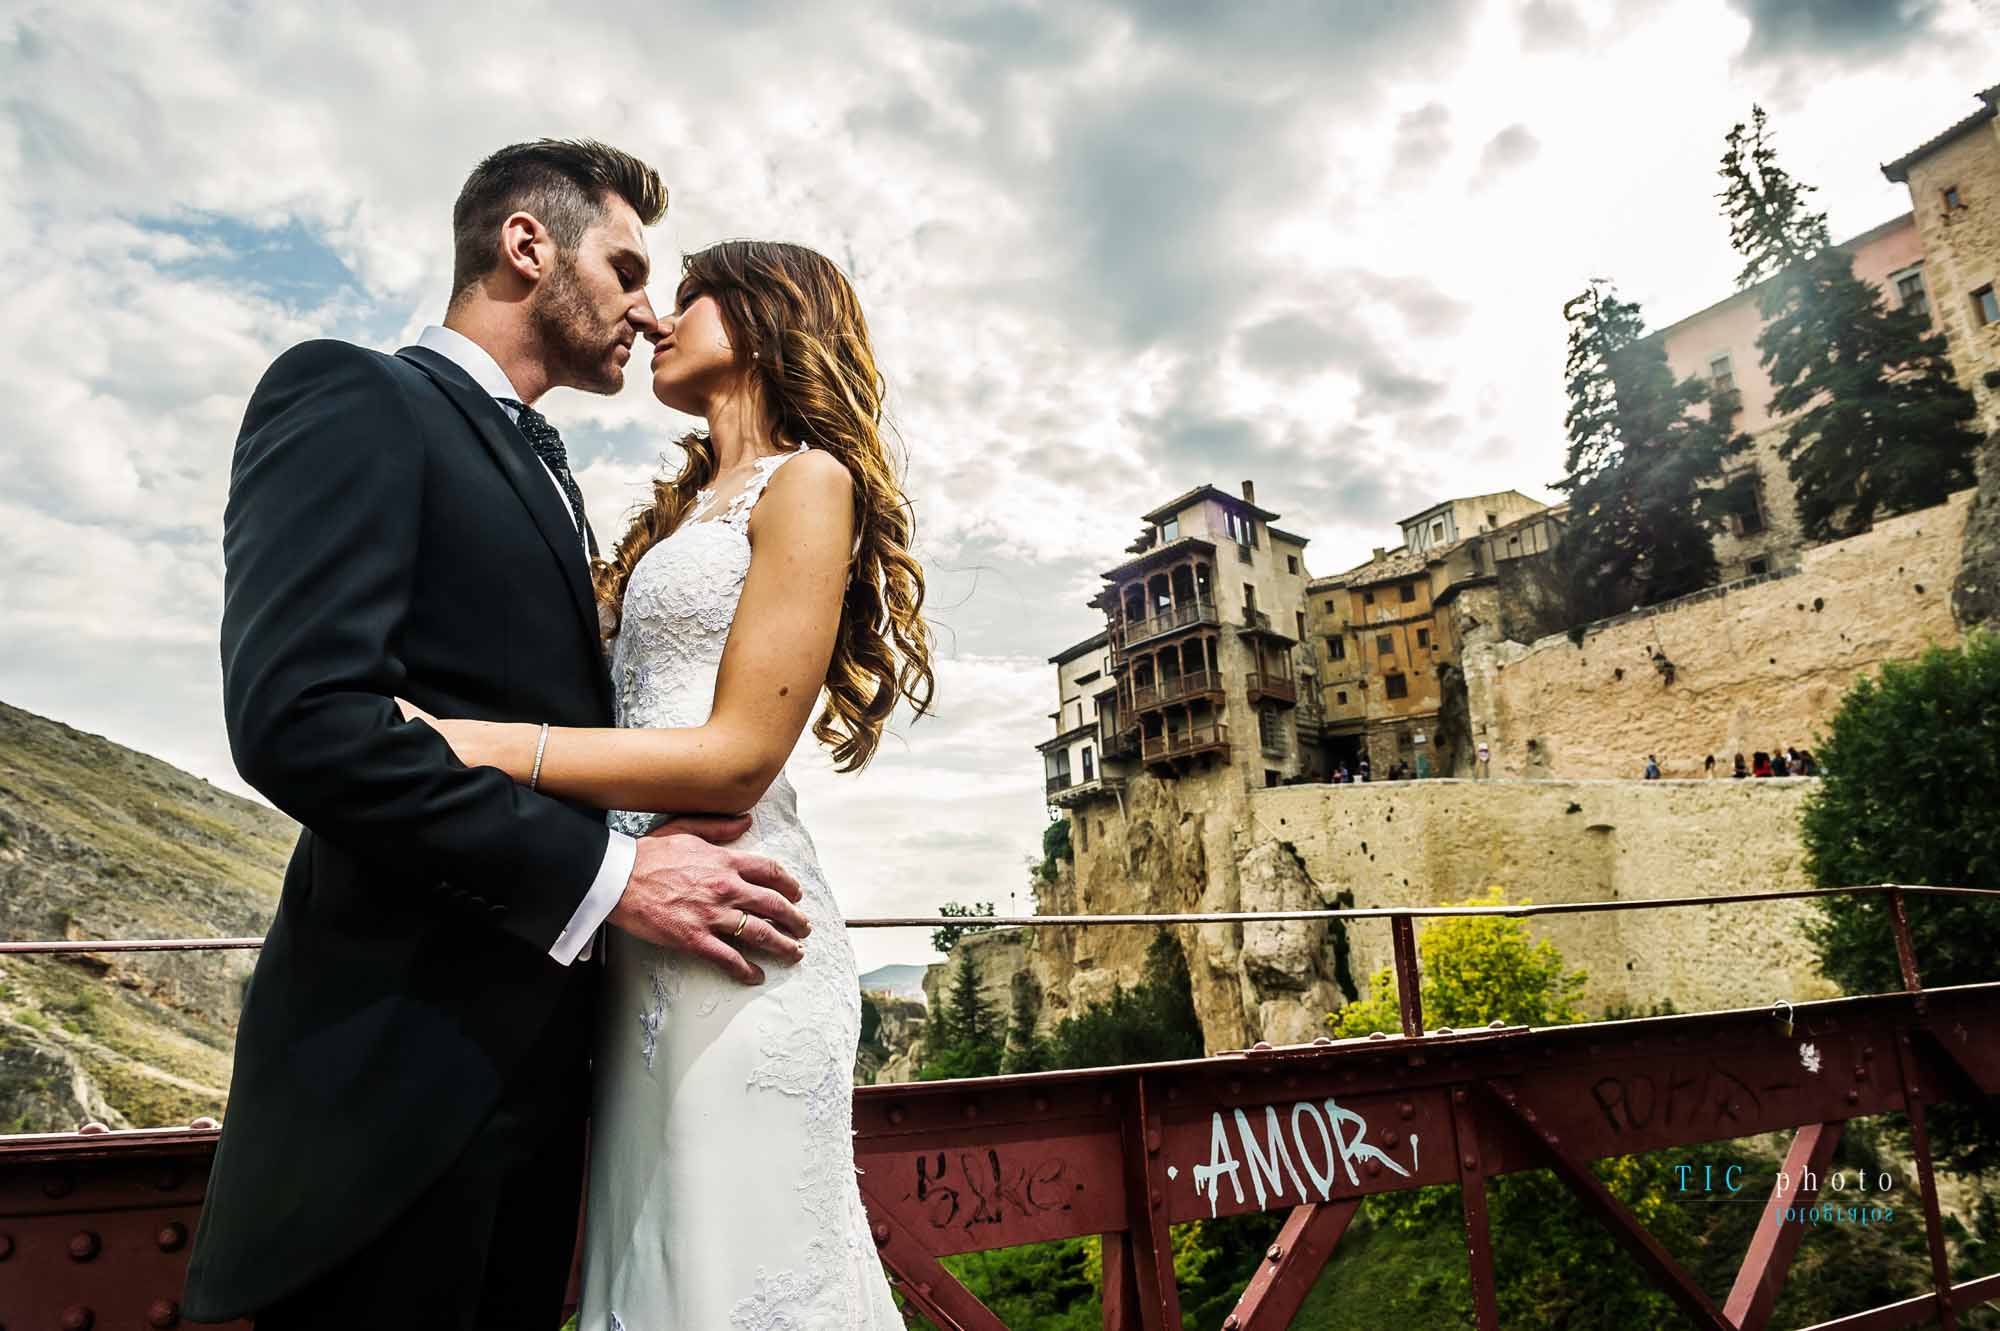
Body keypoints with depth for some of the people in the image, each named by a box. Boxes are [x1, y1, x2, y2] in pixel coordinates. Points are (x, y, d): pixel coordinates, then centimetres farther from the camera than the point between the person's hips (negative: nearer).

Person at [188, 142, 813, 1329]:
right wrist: (607, 876, -19)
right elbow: (297, 714, -20)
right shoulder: (352, 398, -5)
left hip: (533, 1051, 8)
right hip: (403, 1055, -8)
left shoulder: (545, 473, 21)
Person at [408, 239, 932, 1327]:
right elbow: (646, 719, 16)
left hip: (728, 918, -8)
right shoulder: (687, 506, 22)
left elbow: (740, 754, -14)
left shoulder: (808, 480, -4)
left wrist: (477, 744, -18)